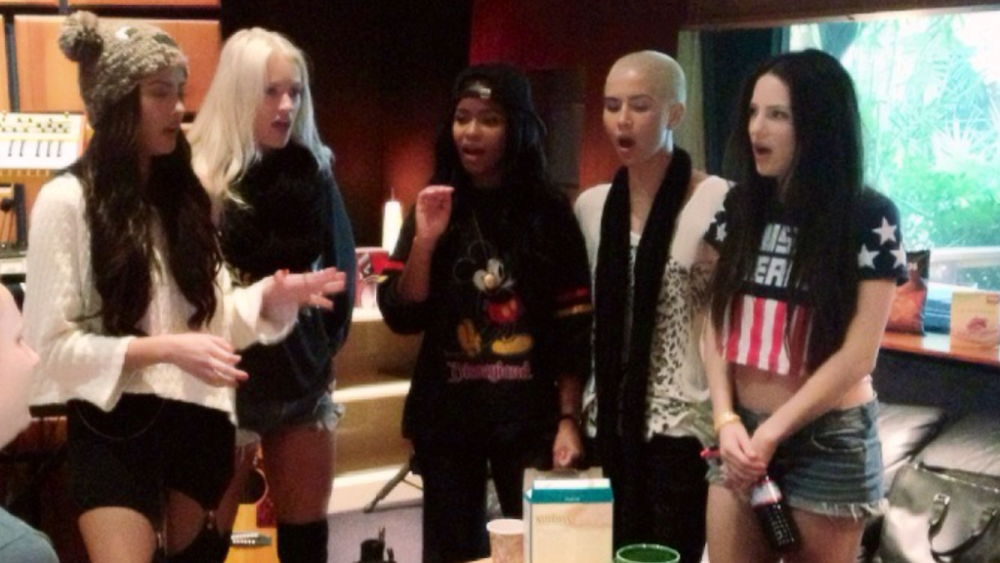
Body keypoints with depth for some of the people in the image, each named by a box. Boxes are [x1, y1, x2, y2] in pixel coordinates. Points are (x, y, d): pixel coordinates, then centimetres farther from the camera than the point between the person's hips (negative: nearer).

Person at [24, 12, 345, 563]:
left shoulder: (184, 194, 11)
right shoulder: (67, 201, -9)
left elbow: (209, 314, 11)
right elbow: (52, 342, -12)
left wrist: (272, 296, -8)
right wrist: (163, 349, -22)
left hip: (199, 418, 6)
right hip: (117, 425, -6)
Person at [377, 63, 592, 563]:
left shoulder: (548, 211, 0)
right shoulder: (434, 206, 6)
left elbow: (573, 328, -2)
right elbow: (401, 317, -1)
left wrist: (568, 419, -8)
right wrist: (425, 240, -13)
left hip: (529, 414, -2)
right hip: (447, 414, 2)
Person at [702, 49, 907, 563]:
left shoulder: (869, 218, -9)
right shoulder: (740, 208, 4)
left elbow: (858, 353, -11)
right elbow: (717, 325, 5)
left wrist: (771, 434, -11)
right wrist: (727, 420, -8)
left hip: (827, 443, -4)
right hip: (741, 434, 4)